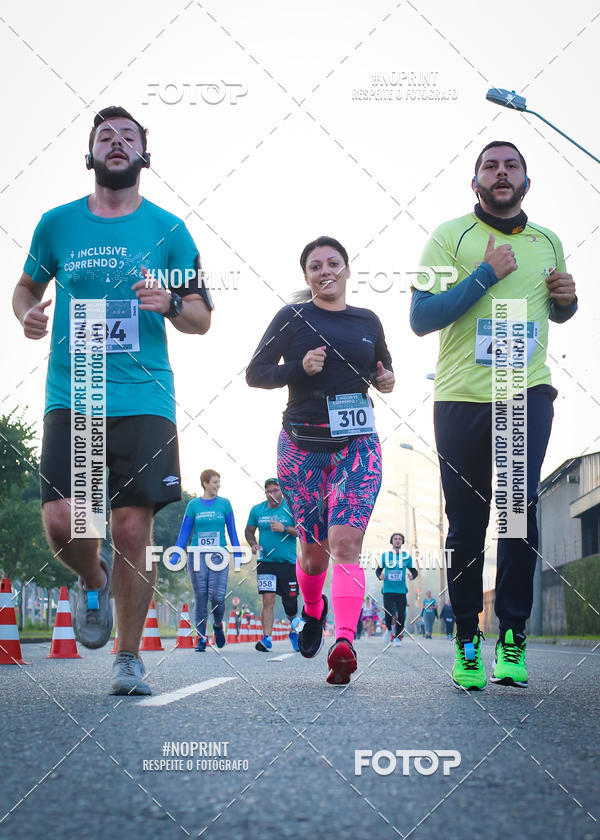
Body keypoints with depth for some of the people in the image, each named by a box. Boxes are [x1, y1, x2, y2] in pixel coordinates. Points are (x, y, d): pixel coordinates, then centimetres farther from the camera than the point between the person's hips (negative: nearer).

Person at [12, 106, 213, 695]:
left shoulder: (168, 229, 7)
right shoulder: (57, 224, 10)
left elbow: (201, 320, 9)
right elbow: (27, 284, 26)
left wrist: (171, 304, -13)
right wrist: (27, 314, 3)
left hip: (143, 399, -1)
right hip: (69, 398, 1)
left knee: (131, 530, -5)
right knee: (62, 523, -11)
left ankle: (128, 658, 11)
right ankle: (94, 583, 25)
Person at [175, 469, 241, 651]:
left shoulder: (224, 504, 5)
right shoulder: (193, 505, 4)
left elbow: (232, 531, 9)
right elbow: (184, 533, 7)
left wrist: (237, 555, 6)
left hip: (218, 556, 0)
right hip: (197, 555, 0)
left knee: (217, 597, -10)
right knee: (200, 598, 1)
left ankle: (218, 626, 20)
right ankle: (201, 638, 10)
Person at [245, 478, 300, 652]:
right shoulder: (257, 510, 6)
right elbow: (249, 531, 19)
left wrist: (285, 529, -20)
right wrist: (254, 545, 0)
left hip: (288, 562, -1)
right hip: (266, 562, 1)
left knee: (290, 603, 6)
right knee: (268, 600, -11)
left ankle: (295, 631, 33)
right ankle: (267, 638, -11)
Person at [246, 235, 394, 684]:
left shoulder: (369, 321, 12)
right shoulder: (292, 318, 4)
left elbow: (383, 367, 28)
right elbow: (255, 373, 1)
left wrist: (387, 379, 4)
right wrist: (299, 367, -15)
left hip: (357, 445, 1)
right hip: (303, 445, 0)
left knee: (345, 541, -18)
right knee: (314, 547, 6)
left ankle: (344, 642, -27)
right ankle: (313, 611, 38)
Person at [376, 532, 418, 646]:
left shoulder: (407, 556, 8)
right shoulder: (385, 555, 7)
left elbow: (414, 571, 13)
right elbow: (378, 570, 14)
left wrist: (413, 575, -9)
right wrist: (380, 576, -8)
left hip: (401, 590, 1)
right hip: (388, 590, -1)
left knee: (401, 615, -4)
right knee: (388, 614, -13)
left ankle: (397, 637, 12)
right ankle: (388, 629, 17)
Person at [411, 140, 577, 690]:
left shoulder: (548, 243, 16)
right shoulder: (451, 237, 3)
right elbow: (421, 317, -7)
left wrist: (567, 299, 7)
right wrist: (486, 273, -12)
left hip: (528, 392, 2)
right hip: (462, 397, -2)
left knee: (520, 503, -16)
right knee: (466, 525, 1)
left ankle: (513, 634, -6)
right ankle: (467, 640, 13)